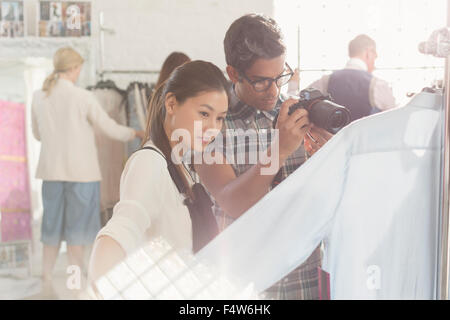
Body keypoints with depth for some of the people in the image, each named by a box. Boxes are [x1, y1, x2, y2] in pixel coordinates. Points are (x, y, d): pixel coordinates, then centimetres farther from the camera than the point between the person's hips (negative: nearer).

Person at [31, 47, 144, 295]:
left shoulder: (38, 97, 1)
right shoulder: (83, 97, -14)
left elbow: (37, 134, 13)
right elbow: (111, 129, -7)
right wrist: (136, 133, 10)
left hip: (51, 170, 5)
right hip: (81, 171, -4)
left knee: (52, 226, 15)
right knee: (77, 228, 7)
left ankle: (46, 277, 21)